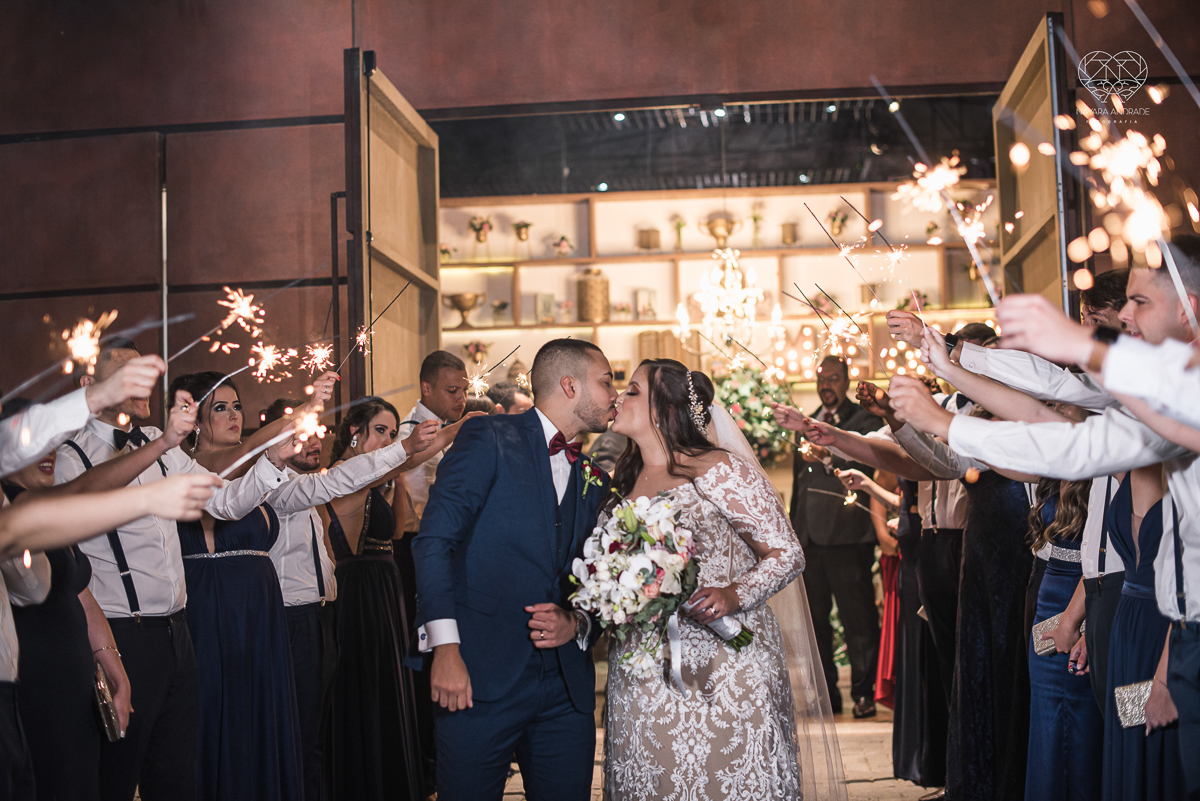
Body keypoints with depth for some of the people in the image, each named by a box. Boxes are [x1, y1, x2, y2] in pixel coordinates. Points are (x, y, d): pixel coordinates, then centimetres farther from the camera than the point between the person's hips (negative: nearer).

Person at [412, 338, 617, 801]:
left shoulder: (593, 480, 18)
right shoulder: (489, 440, -3)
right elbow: (434, 542, -10)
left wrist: (577, 624, -1)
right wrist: (446, 647, -18)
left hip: (567, 689, 6)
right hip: (480, 677, -5)